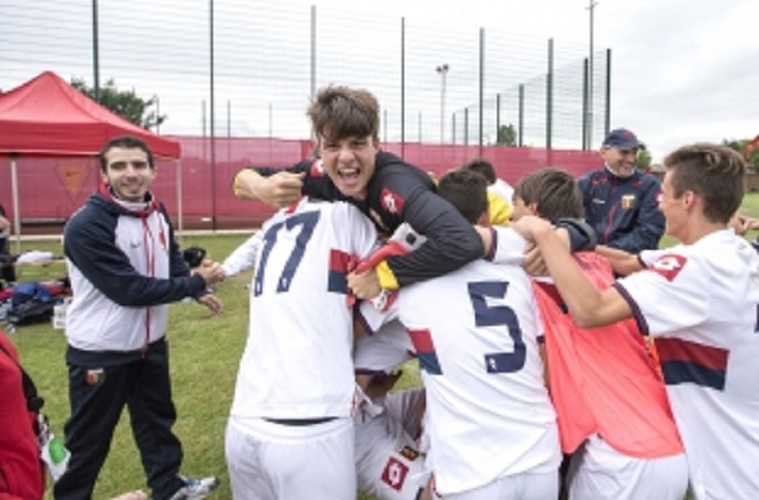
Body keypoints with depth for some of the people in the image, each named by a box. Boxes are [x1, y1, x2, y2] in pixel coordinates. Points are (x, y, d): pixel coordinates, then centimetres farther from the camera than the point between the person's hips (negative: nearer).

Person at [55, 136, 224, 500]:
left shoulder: (157, 213, 1)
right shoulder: (86, 226, -23)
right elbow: (129, 289, -27)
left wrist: (197, 289, 2)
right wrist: (195, 283, -20)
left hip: (150, 343, 7)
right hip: (99, 351, -7)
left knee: (157, 419, 22)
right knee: (88, 440, 10)